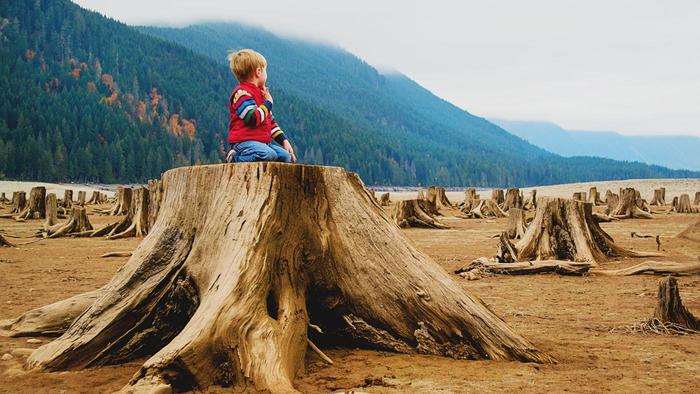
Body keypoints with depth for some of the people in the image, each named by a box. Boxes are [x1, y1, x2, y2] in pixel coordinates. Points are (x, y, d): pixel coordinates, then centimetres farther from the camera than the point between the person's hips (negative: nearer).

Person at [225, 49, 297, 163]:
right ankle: (235, 158, -14)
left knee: (286, 156, -6)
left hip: (262, 141, 9)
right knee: (268, 154, -34)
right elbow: (254, 119, -20)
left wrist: (284, 140, 16)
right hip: (244, 141, -9)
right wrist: (268, 103, -6)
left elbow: (271, 121, 26)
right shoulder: (241, 93, -8)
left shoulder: (261, 93, 24)